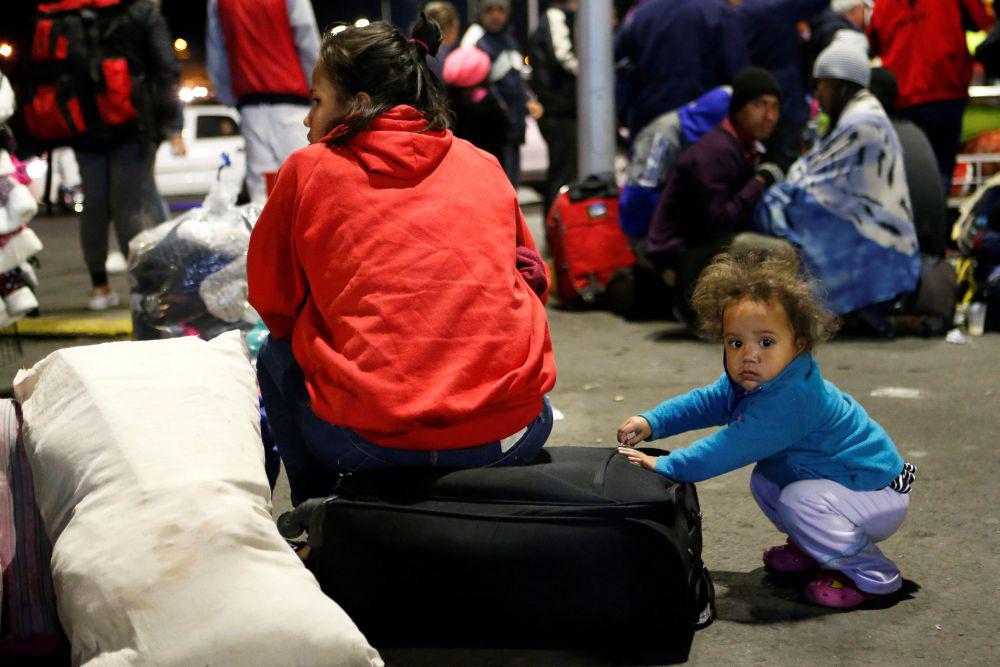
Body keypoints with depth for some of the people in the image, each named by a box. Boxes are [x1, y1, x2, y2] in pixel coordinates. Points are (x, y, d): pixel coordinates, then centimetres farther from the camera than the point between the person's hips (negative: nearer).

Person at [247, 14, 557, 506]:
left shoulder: (308, 169, 7)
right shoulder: (483, 166, 15)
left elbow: (273, 304, 16)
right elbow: (532, 279, 25)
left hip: (375, 442, -2)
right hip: (511, 436, 3)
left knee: (276, 356, 27)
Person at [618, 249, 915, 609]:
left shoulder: (791, 398, -34)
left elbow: (734, 446, -36)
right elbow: (707, 402, 11)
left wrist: (664, 466, -32)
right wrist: (650, 422, -2)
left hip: (880, 495, -10)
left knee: (799, 500, -29)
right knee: (764, 481, 10)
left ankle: (873, 575, -12)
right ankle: (813, 548, 24)